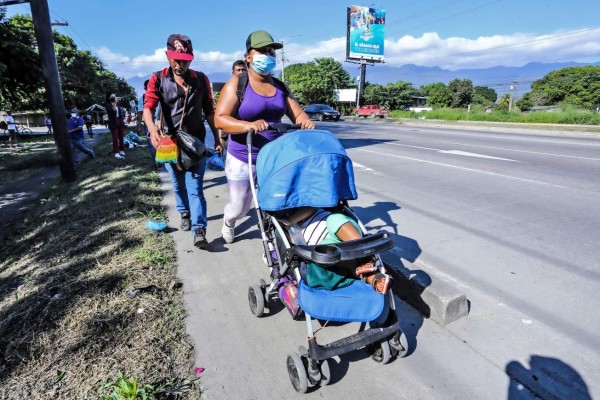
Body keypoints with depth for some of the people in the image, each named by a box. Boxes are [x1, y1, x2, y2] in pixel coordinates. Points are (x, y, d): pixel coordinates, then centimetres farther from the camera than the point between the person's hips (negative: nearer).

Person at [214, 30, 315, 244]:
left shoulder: (281, 87, 7)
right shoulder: (237, 84, -7)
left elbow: (298, 114, 2)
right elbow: (220, 119, -17)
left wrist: (307, 123, -23)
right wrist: (249, 125, -34)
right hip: (242, 161, -3)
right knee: (239, 207, 14)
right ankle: (228, 222, 51)